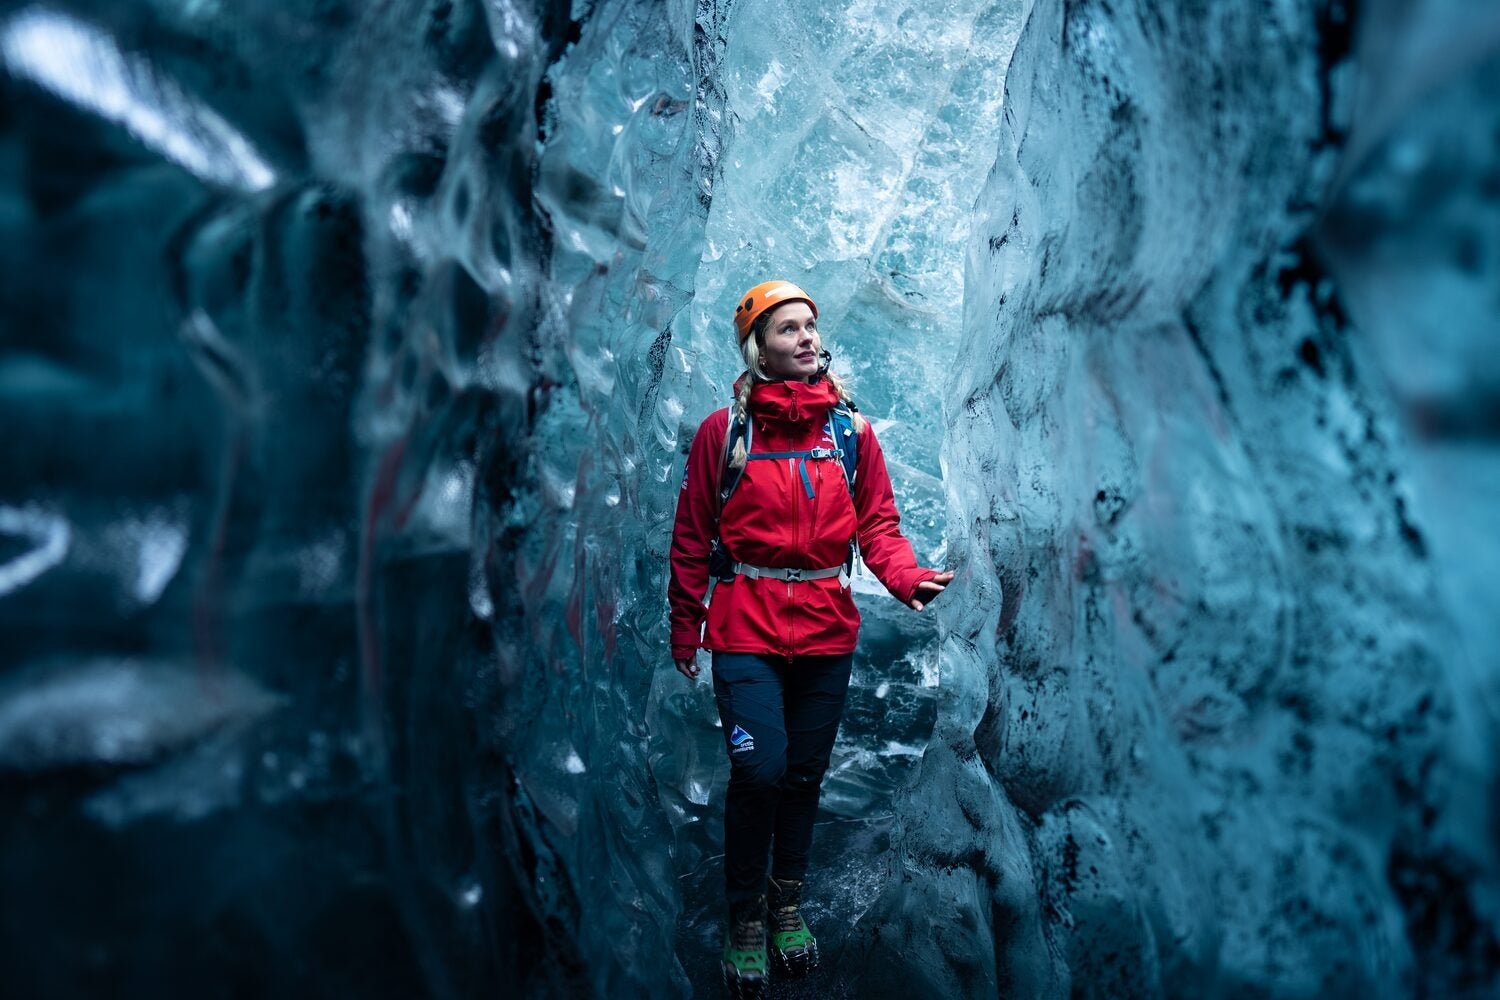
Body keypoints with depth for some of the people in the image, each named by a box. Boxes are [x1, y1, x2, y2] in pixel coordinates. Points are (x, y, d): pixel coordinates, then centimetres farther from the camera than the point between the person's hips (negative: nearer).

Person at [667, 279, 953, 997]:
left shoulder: (852, 431, 5)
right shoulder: (722, 431, -2)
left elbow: (878, 522, 5)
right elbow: (692, 538, 2)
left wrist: (909, 578, -15)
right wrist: (684, 631, 4)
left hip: (826, 630, 3)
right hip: (745, 630, -3)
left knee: (805, 773, 12)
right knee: (759, 771, -10)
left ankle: (787, 901, 34)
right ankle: (745, 917, 12)